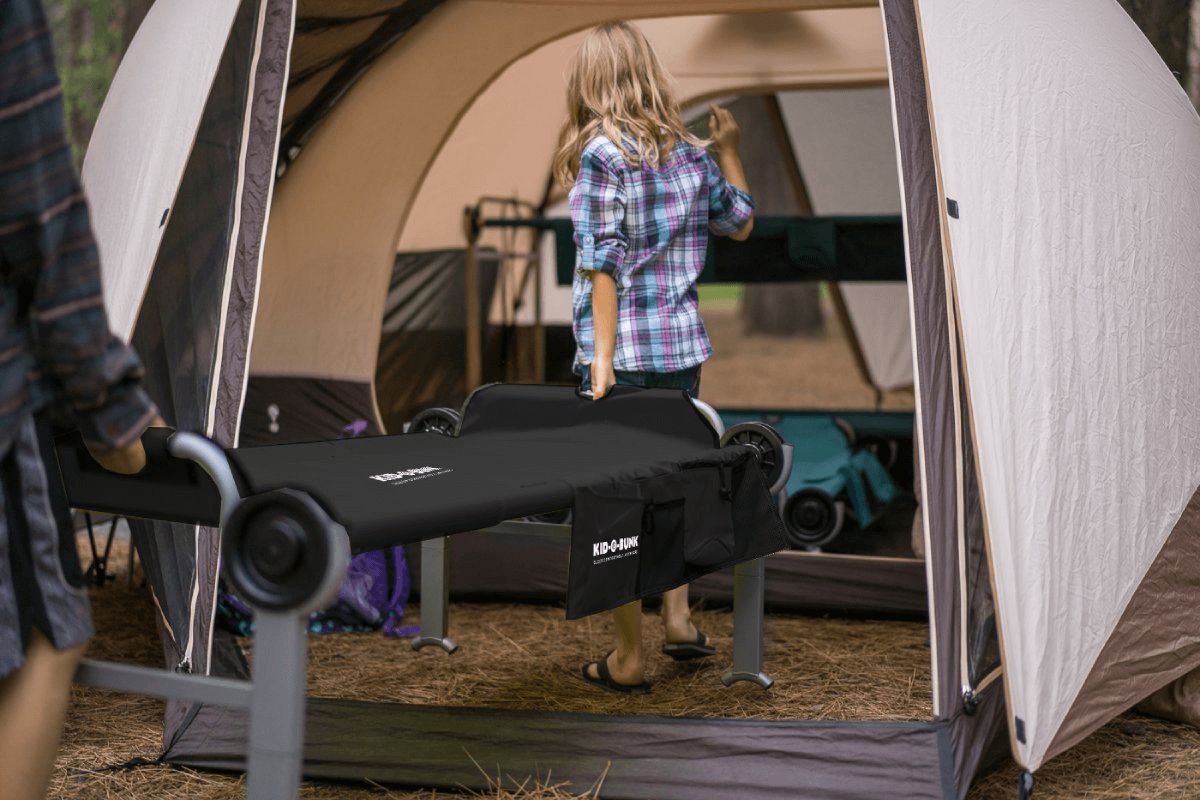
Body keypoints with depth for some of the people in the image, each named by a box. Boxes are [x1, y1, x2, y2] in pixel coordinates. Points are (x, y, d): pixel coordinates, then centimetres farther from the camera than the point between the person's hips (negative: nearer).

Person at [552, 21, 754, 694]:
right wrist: (730, 150, 37)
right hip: (684, 351, 5)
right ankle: (679, 619, 22)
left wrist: (602, 357, -12)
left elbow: (604, 261, -13)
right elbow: (740, 223, 23)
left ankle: (629, 659, 10)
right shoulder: (692, 154, 7)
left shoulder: (601, 153, -8)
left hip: (623, 354, -5)